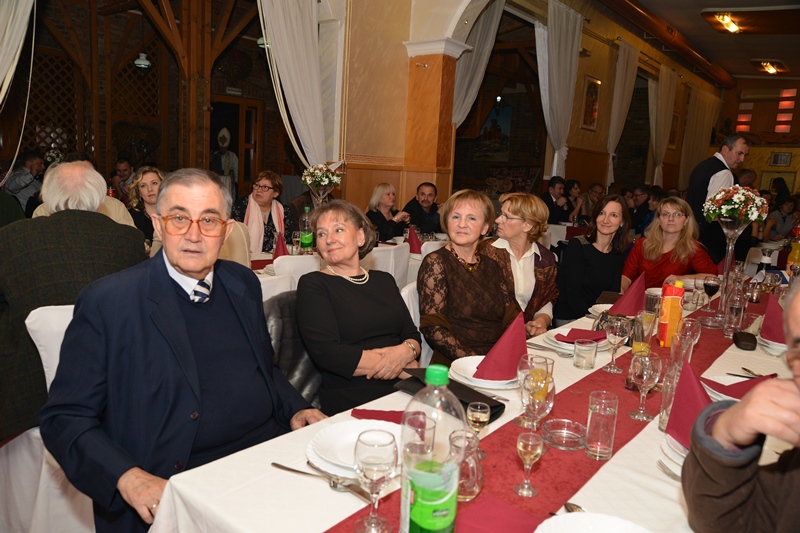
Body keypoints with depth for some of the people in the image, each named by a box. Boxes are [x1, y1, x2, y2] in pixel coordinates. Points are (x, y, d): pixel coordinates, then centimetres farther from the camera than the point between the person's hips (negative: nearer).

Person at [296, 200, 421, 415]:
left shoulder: (384, 280, 18)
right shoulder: (312, 284, 0)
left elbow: (412, 333, 15)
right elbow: (326, 352, -12)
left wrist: (406, 351, -11)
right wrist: (405, 368, -11)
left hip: (403, 391, 6)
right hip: (350, 402, -5)